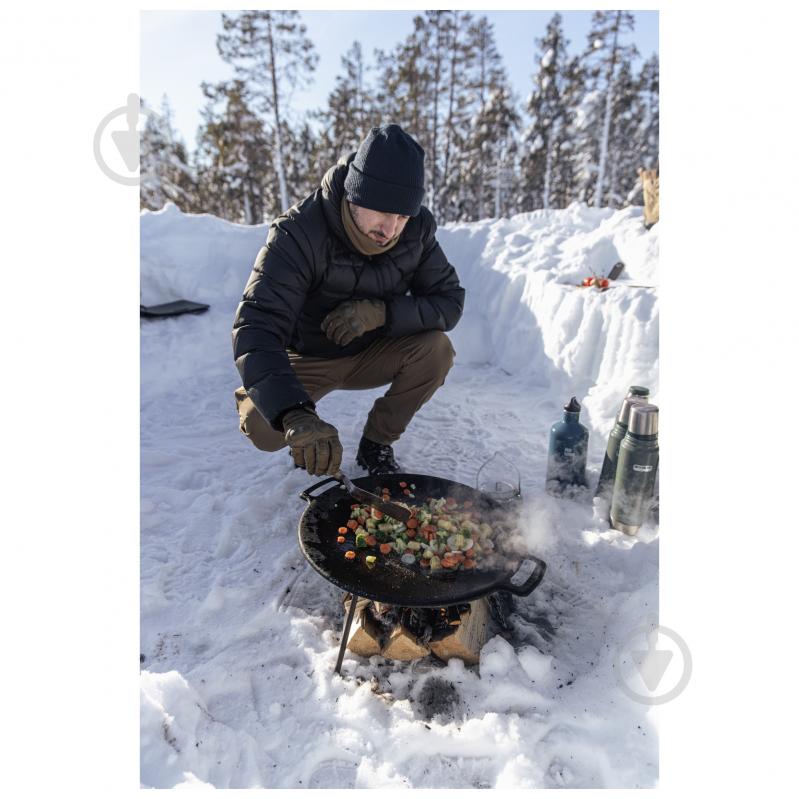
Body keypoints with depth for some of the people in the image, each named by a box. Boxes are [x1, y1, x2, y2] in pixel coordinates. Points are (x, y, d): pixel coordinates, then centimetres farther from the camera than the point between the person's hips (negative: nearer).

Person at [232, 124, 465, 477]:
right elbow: (255, 327, -39)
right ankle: (307, 440, 10)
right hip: (306, 360, -3)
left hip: (371, 355, 3)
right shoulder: (300, 232, -29)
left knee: (436, 349, -24)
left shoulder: (417, 229, -16)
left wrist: (382, 312, -33)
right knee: (262, 426, -29)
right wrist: (295, 414, -56)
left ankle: (376, 444, -2)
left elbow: (449, 300, -14)